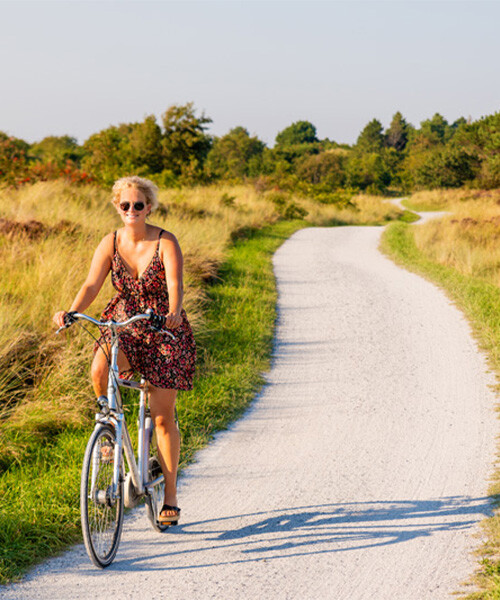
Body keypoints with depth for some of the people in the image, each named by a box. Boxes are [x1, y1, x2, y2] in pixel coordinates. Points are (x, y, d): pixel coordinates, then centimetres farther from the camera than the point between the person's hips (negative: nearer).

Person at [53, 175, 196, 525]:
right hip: (123, 326, 3)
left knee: (163, 416, -3)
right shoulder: (111, 243, -3)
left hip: (163, 331, -2)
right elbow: (92, 285, -11)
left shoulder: (166, 243, -13)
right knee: (99, 370, -32)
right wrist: (71, 312, -31)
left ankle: (170, 496, 9)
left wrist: (174, 313, -48)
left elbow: (175, 285, -26)